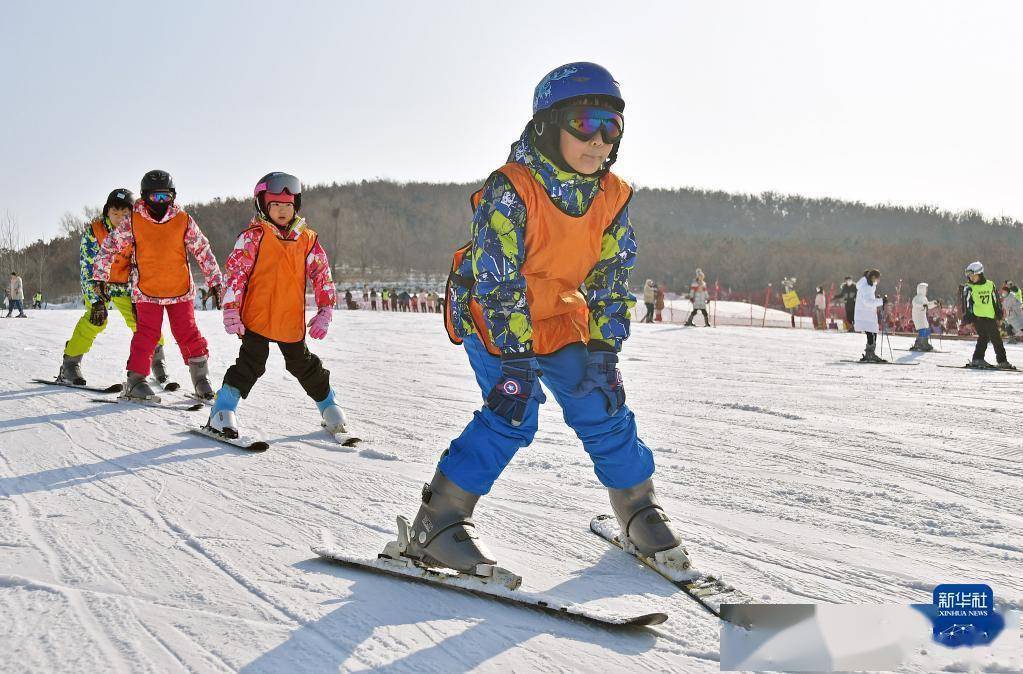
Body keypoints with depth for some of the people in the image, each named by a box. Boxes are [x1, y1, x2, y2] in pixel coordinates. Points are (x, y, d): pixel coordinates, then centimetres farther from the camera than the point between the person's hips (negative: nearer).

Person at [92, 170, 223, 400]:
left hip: (180, 290, 1)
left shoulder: (184, 221, -4)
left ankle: (200, 376, 14)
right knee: (146, 335, -6)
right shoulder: (133, 221, -5)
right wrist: (100, 278, 0)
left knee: (187, 333, 1)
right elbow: (109, 247, 3)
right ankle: (136, 380, 3)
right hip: (147, 291, -1)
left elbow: (204, 251, 3)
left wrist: (215, 282, 2)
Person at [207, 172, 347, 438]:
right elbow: (235, 271, -8)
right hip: (256, 317, -3)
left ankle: (328, 406, 31)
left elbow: (323, 276, 7)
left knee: (303, 365, 16)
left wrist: (325, 312, 1)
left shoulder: (308, 240, 4)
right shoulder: (253, 236, -6)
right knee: (251, 364, -8)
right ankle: (223, 411, 2)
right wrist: (231, 309, -14)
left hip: (292, 321, 4)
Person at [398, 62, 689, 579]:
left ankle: (640, 514, 21)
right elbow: (497, 281, -26)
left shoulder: (613, 197, -6)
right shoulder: (511, 191, -25)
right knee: (512, 415, -20)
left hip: (562, 317, 6)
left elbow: (613, 277, -1)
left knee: (604, 411, 1)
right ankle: (435, 526, -10)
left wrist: (604, 346, -9)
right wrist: (516, 357, -28)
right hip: (493, 317, -5)